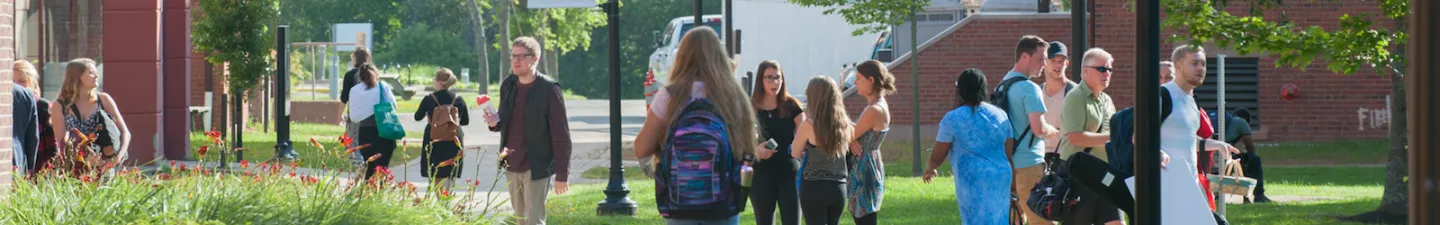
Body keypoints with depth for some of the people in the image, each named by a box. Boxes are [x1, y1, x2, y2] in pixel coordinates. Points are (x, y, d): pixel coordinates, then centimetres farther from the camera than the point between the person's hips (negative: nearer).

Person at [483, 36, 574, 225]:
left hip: (537, 167, -7)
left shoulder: (549, 89, -13)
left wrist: (562, 174, -14)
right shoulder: (508, 85, 6)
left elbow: (561, 135, -12)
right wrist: (495, 122, -7)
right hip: (512, 167, 7)